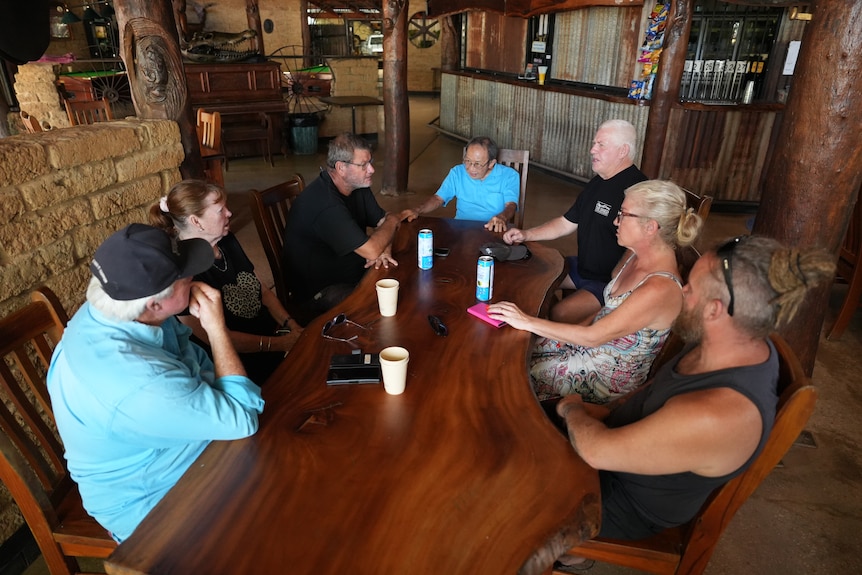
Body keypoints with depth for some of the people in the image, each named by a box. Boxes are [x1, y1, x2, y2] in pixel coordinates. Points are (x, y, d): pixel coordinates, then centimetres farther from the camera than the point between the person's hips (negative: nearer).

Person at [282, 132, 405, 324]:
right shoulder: (325, 205, -28)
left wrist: (384, 249, -14)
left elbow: (383, 221, 9)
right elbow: (371, 251, -29)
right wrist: (394, 220, -10)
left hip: (354, 272, 9)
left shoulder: (358, 186, 3)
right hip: (319, 292, -9)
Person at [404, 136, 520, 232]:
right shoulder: (457, 173, 7)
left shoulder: (509, 176, 0)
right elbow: (438, 198, 5)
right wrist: (417, 211, -15)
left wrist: (502, 217, -37)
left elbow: (511, 205, -12)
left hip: (493, 231, 0)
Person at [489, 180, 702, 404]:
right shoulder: (635, 256, -3)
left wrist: (528, 322, -24)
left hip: (607, 380, -8)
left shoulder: (660, 289, -30)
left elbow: (592, 336, -27)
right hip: (589, 344, 8)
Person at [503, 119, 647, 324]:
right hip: (582, 268, 10)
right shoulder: (597, 183, 10)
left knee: (560, 314, -28)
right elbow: (566, 223, 15)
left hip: (612, 283, -10)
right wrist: (526, 235, 3)